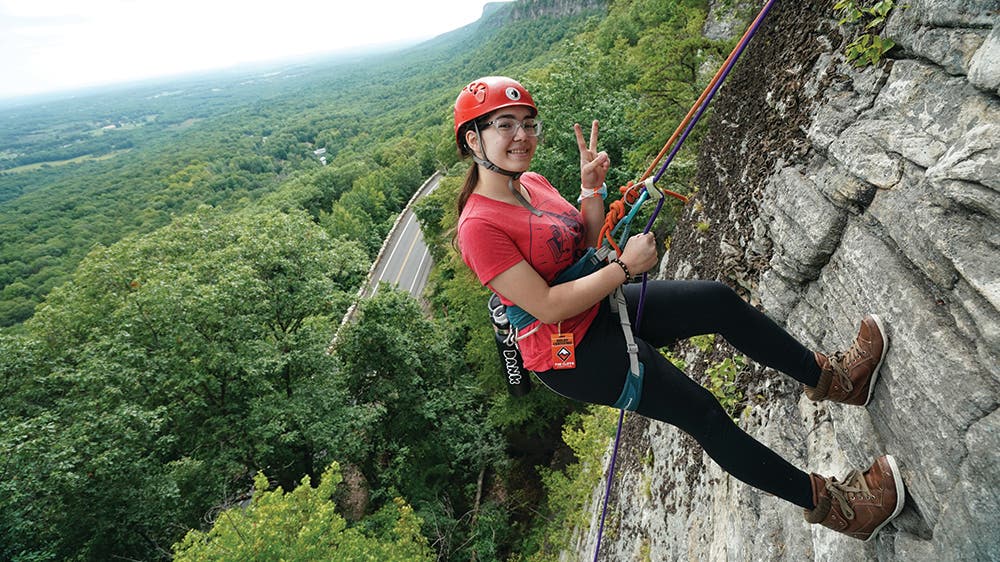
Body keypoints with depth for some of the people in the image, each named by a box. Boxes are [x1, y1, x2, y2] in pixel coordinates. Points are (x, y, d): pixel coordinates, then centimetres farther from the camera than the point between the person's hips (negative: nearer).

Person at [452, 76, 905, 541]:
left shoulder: (531, 183, 4)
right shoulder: (479, 226, -23)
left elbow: (587, 247, 8)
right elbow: (546, 307, -26)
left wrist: (591, 191, -8)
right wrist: (624, 267, -19)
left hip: (601, 308, 8)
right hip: (571, 353, -8)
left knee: (720, 301, 2)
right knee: (702, 413, -4)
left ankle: (826, 376, 23)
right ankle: (825, 502, 17)